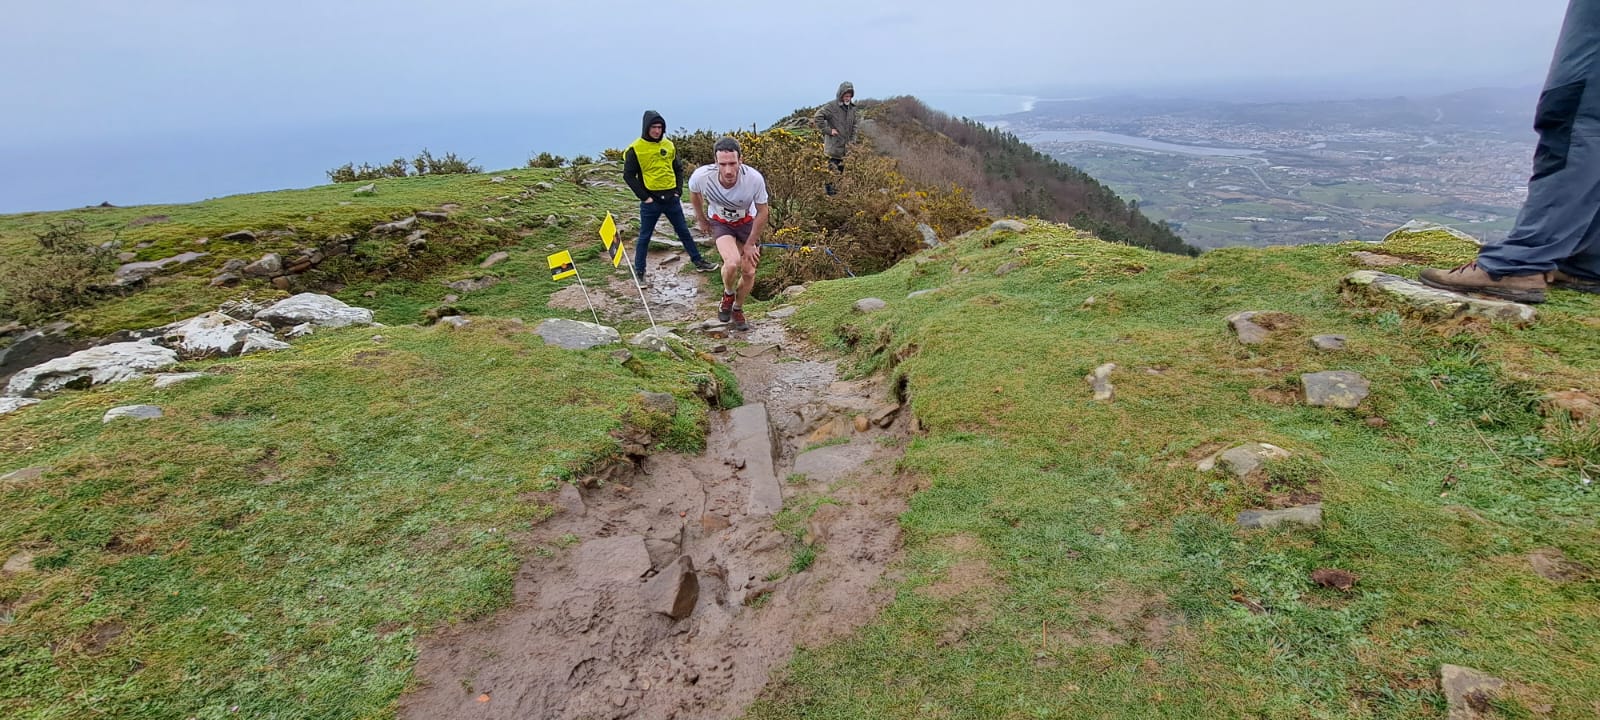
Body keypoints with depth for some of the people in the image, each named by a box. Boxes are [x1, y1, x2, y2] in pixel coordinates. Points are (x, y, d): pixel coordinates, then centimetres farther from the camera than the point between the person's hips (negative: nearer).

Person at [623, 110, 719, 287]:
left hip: (671, 198, 4)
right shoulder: (635, 149, -7)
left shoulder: (668, 145, 7)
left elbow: (678, 169, 16)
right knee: (644, 237, 4)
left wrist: (679, 189, 4)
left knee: (684, 231, 13)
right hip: (650, 200, -4)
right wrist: (644, 196, -11)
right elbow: (628, 175, -6)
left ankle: (698, 262, 25)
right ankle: (639, 272, 14)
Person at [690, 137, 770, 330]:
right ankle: (728, 295, 6)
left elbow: (762, 213, -15)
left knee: (749, 273, 0)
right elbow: (693, 191, -3)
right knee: (732, 262, -28)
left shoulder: (754, 179, -33)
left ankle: (738, 309, 31)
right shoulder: (702, 176, -31)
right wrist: (701, 218, 8)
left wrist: (750, 244, -10)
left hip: (746, 222, 1)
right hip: (720, 223, -1)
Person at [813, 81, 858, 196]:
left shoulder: (852, 108, 10)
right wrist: (828, 130, -19)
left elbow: (854, 125, 21)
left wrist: (852, 140, 11)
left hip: (845, 147, 7)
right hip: (833, 146, -7)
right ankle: (828, 189, 4)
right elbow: (818, 117, -21)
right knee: (832, 170, -7)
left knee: (841, 169, 14)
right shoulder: (832, 107, -13)